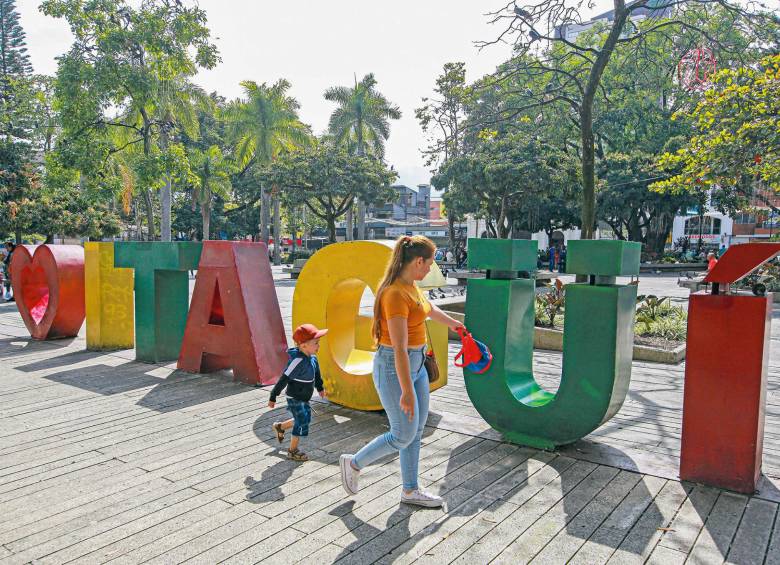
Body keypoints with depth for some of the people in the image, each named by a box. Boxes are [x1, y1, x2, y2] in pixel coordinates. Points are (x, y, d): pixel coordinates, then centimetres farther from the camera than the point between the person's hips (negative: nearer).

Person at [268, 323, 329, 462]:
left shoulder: (312, 357, -4)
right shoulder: (298, 361, -31)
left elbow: (316, 372, 16)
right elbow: (283, 380, -26)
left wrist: (320, 388, 28)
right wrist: (273, 397, -20)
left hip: (303, 398, 9)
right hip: (295, 398, -9)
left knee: (305, 419, 21)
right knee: (302, 423, 0)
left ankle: (279, 426, 41)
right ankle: (293, 451, 18)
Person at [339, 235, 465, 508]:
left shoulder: (411, 286, 4)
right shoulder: (395, 294, -26)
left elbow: (428, 308, 27)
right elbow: (399, 348, -27)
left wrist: (452, 323, 44)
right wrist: (407, 391, -24)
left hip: (416, 362, 9)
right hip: (394, 368, -9)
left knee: (416, 431, 16)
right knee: (403, 436, 3)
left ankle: (410, 490, 32)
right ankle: (354, 463, 25)